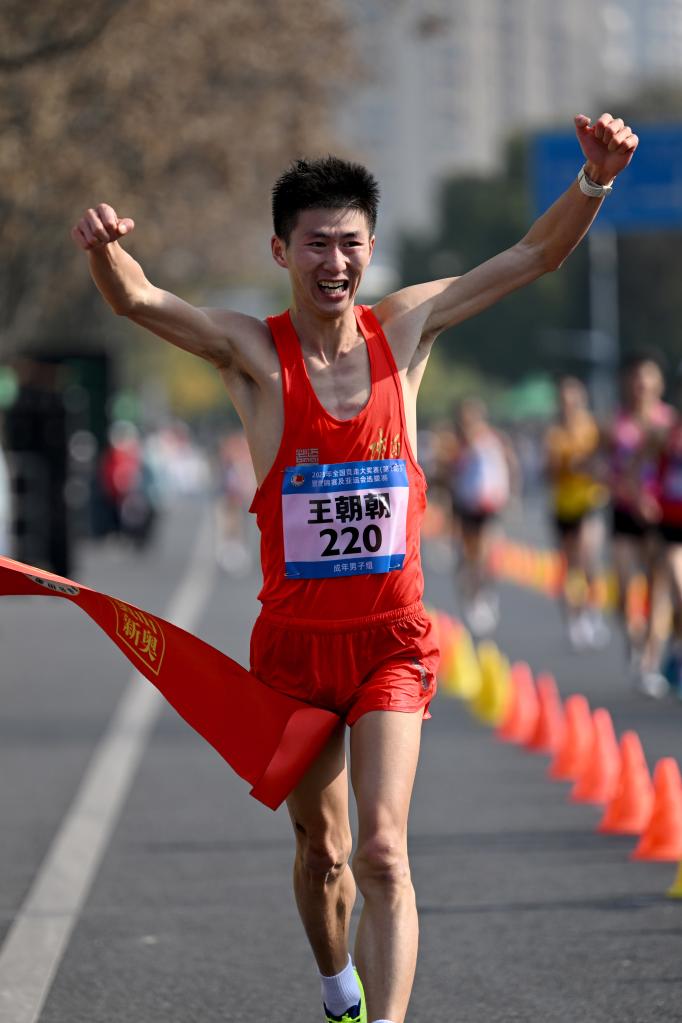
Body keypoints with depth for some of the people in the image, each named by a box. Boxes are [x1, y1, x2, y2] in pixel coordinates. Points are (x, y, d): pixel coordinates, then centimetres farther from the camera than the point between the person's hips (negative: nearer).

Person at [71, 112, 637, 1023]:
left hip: (390, 640, 0)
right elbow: (138, 301, -21)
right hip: (294, 639, 0)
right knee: (321, 849, 16)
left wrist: (595, 180, -15)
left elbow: (538, 254, 2)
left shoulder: (406, 328, 1)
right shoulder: (251, 350, -6)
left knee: (382, 853, -14)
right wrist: (106, 248, -44)